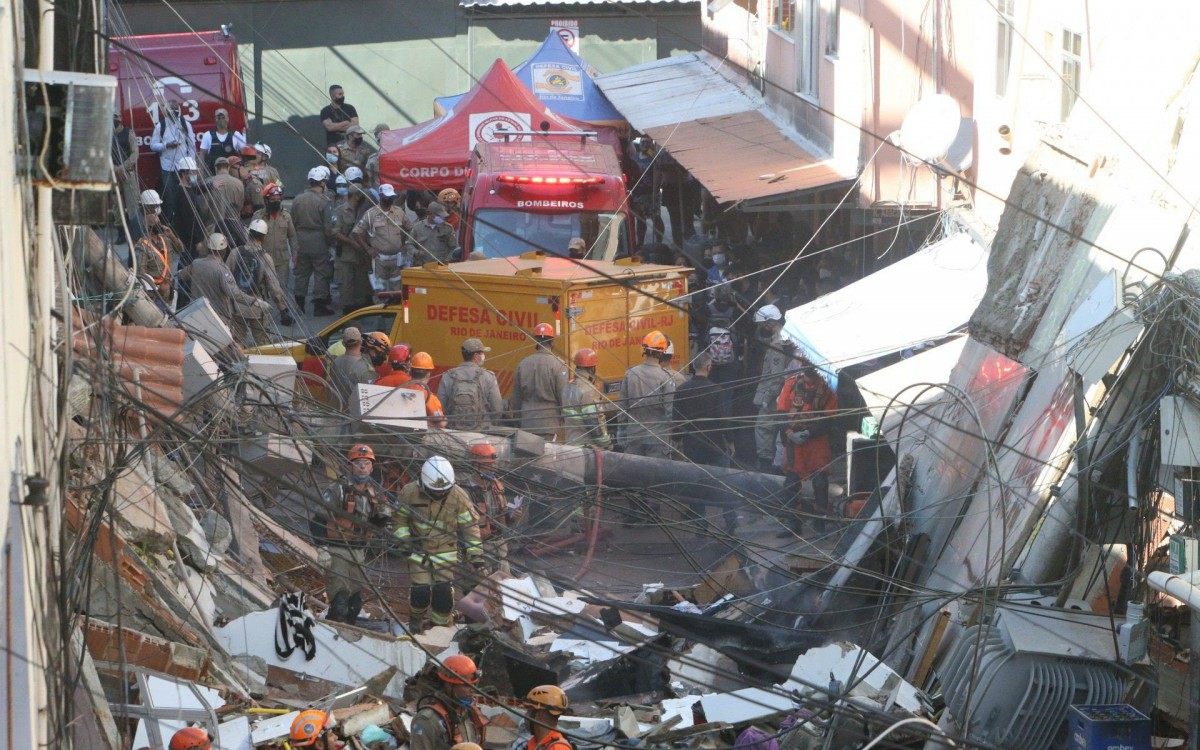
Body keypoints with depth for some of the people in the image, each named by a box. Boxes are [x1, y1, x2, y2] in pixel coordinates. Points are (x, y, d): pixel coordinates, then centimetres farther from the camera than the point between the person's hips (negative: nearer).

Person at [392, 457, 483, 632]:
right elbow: (399, 518, 2)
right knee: (420, 591, -7)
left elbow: (470, 525, -3)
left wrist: (475, 553, -7)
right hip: (418, 550, -1)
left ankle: (442, 624, 15)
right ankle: (416, 618, 22)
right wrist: (405, 539, -10)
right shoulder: (409, 493, -12)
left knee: (443, 591, -6)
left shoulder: (458, 496, -11)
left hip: (446, 551, 1)